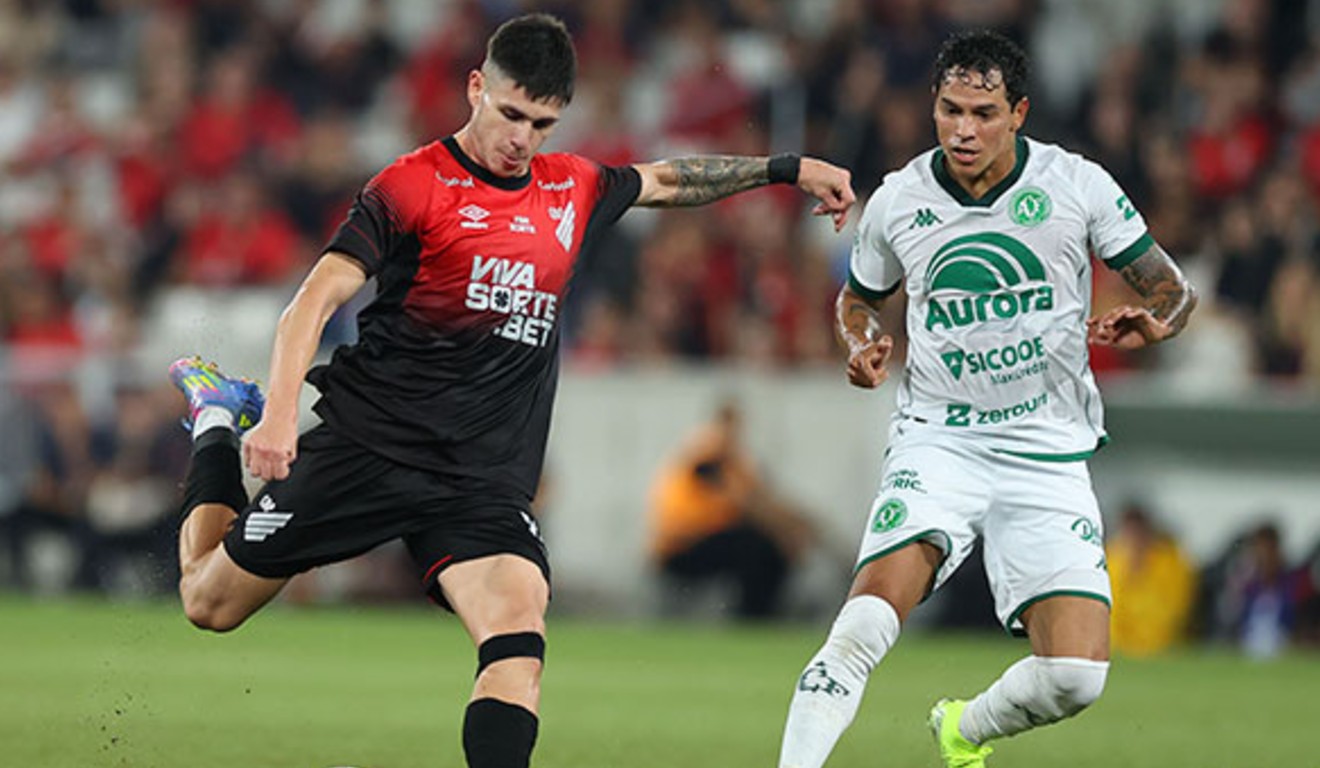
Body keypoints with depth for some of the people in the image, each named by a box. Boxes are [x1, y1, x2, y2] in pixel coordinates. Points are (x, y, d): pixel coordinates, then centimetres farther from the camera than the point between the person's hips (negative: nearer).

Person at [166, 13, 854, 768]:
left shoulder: (573, 188, 12)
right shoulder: (412, 187, -7)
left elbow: (665, 180, 33)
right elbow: (317, 300, -15)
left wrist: (785, 167, 33)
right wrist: (281, 409, -29)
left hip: (486, 479, 3)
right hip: (368, 444, -3)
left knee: (520, 632, -24)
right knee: (212, 602, 9)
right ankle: (220, 421, 36)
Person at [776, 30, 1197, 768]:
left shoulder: (1078, 185, -4)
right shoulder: (897, 201, 0)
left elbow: (1173, 288, 3)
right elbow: (857, 297, 20)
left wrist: (1153, 321, -20)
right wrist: (866, 341, -2)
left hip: (1049, 454, 0)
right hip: (937, 440, 0)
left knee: (1076, 675, -10)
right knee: (867, 623, -25)